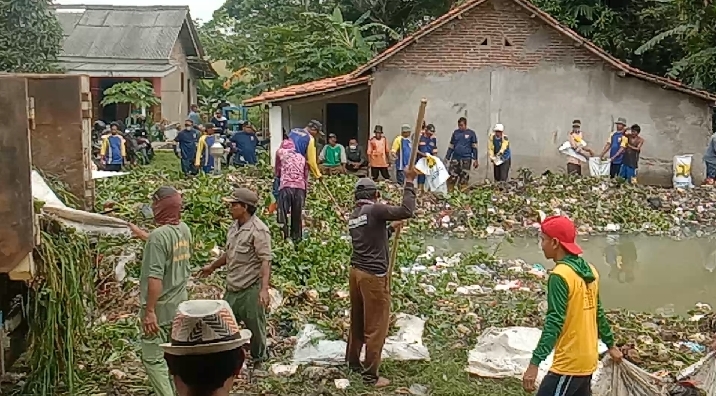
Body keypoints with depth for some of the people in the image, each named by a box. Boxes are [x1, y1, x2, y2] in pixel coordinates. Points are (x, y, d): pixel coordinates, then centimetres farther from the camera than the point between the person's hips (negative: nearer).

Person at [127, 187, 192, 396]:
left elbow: (155, 278, -25)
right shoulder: (184, 229, 2)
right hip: (180, 304, 8)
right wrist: (141, 234, 32)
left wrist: (149, 311, -22)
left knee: (153, 359, 1)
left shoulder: (159, 235, -22)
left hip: (160, 308, -8)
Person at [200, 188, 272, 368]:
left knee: (255, 329, 6)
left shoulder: (258, 230, -17)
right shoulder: (235, 226, 10)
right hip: (232, 288, 8)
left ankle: (258, 363, 24)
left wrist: (264, 289, -33)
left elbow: (265, 261, -23)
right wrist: (212, 266, 38)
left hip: (251, 290, -8)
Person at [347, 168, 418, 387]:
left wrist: (390, 228, 26)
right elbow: (407, 211, -21)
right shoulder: (375, 210, -15)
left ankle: (353, 361, 37)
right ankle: (370, 375, 10)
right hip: (373, 276, -9)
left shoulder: (353, 217, 11)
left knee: (357, 321, 22)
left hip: (356, 272, 9)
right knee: (376, 326, 2)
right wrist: (409, 182, -14)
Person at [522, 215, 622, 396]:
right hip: (588, 360, 9)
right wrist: (611, 345, 29)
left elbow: (554, 323, -23)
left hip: (569, 363, -9)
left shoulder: (560, 275, -18)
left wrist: (534, 363, -25)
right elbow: (598, 314, 17)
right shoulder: (589, 270, 8)